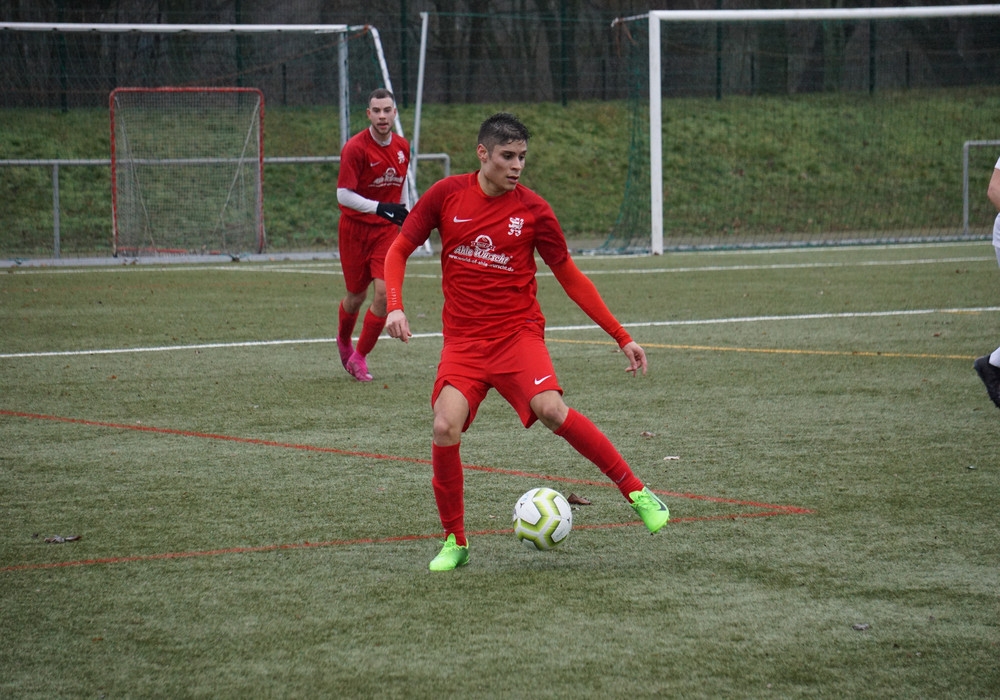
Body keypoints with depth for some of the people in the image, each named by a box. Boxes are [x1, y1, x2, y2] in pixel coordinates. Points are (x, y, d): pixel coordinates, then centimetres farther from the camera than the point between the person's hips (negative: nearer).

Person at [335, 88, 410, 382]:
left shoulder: (402, 147, 2)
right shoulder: (355, 148, -15)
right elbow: (343, 195, -20)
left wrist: (405, 215, 20)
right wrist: (380, 207, -30)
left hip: (387, 230, 3)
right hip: (355, 229, -3)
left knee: (384, 292, -13)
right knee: (357, 296, 9)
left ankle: (359, 357, 3)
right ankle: (344, 341, 42)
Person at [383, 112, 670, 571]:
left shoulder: (533, 210, -1)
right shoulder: (447, 195, 0)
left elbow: (570, 277, 7)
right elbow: (399, 250, 9)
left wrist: (622, 338, 6)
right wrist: (394, 306, -10)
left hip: (518, 333, -1)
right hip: (463, 341, 1)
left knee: (551, 409, -27)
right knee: (445, 430, -18)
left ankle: (636, 493, -12)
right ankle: (454, 542, 3)